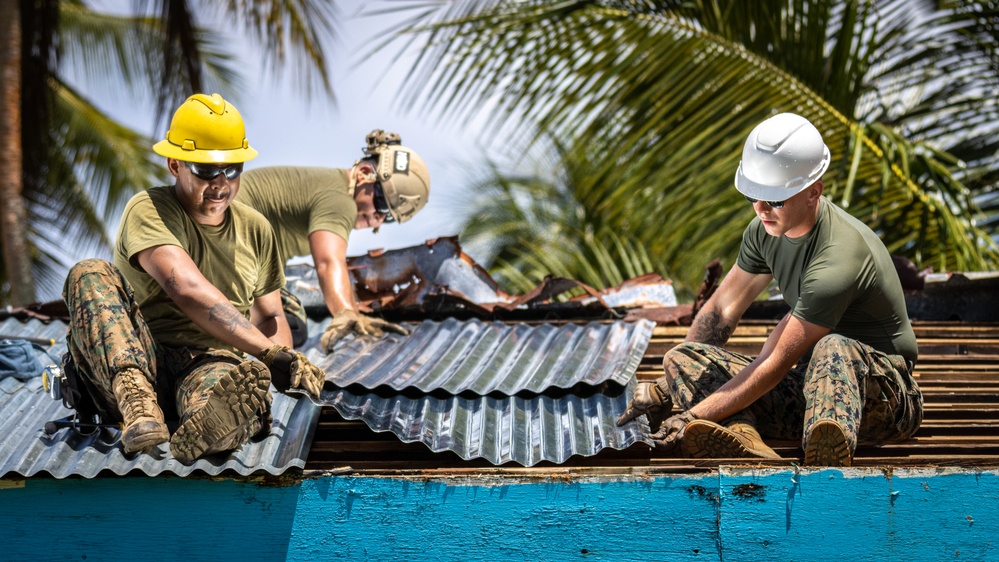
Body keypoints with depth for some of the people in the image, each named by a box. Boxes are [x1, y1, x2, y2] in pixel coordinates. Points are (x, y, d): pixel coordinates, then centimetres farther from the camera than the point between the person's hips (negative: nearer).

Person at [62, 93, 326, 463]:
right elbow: (188, 291, -19)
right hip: (137, 359, -2)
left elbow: (271, 316, 26)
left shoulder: (255, 229, 18)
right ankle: (135, 397, -50)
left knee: (252, 378, -35)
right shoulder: (148, 211, -3)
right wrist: (272, 353, -26)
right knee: (90, 276, -28)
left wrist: (286, 363, 0)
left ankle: (203, 430, -72)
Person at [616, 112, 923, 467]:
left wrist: (691, 418, -26)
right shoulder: (766, 230, 1)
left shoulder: (836, 263, -27)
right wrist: (666, 387, 8)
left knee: (834, 348, -42)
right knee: (681, 358, -8)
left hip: (885, 396, -8)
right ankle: (743, 437, -38)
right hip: (813, 385, 8)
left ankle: (832, 451, -69)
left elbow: (775, 365, -26)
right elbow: (721, 309, 13)